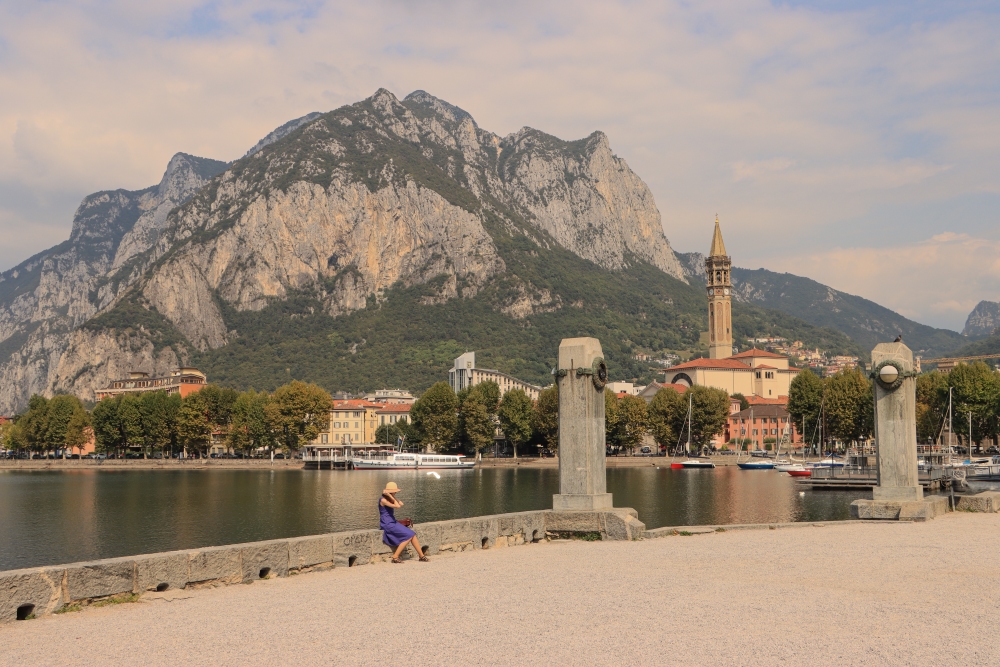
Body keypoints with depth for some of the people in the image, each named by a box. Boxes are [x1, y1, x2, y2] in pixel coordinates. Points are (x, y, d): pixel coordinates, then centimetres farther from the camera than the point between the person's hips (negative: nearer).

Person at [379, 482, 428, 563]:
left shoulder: (389, 499, 13)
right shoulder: (383, 500, -17)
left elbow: (401, 504, 7)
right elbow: (397, 506, -25)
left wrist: (393, 497, 4)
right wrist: (391, 496, -18)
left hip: (393, 523, 9)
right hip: (387, 524, -9)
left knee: (412, 535, -1)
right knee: (409, 536, -15)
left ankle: (421, 556, 3)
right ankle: (395, 557, -12)